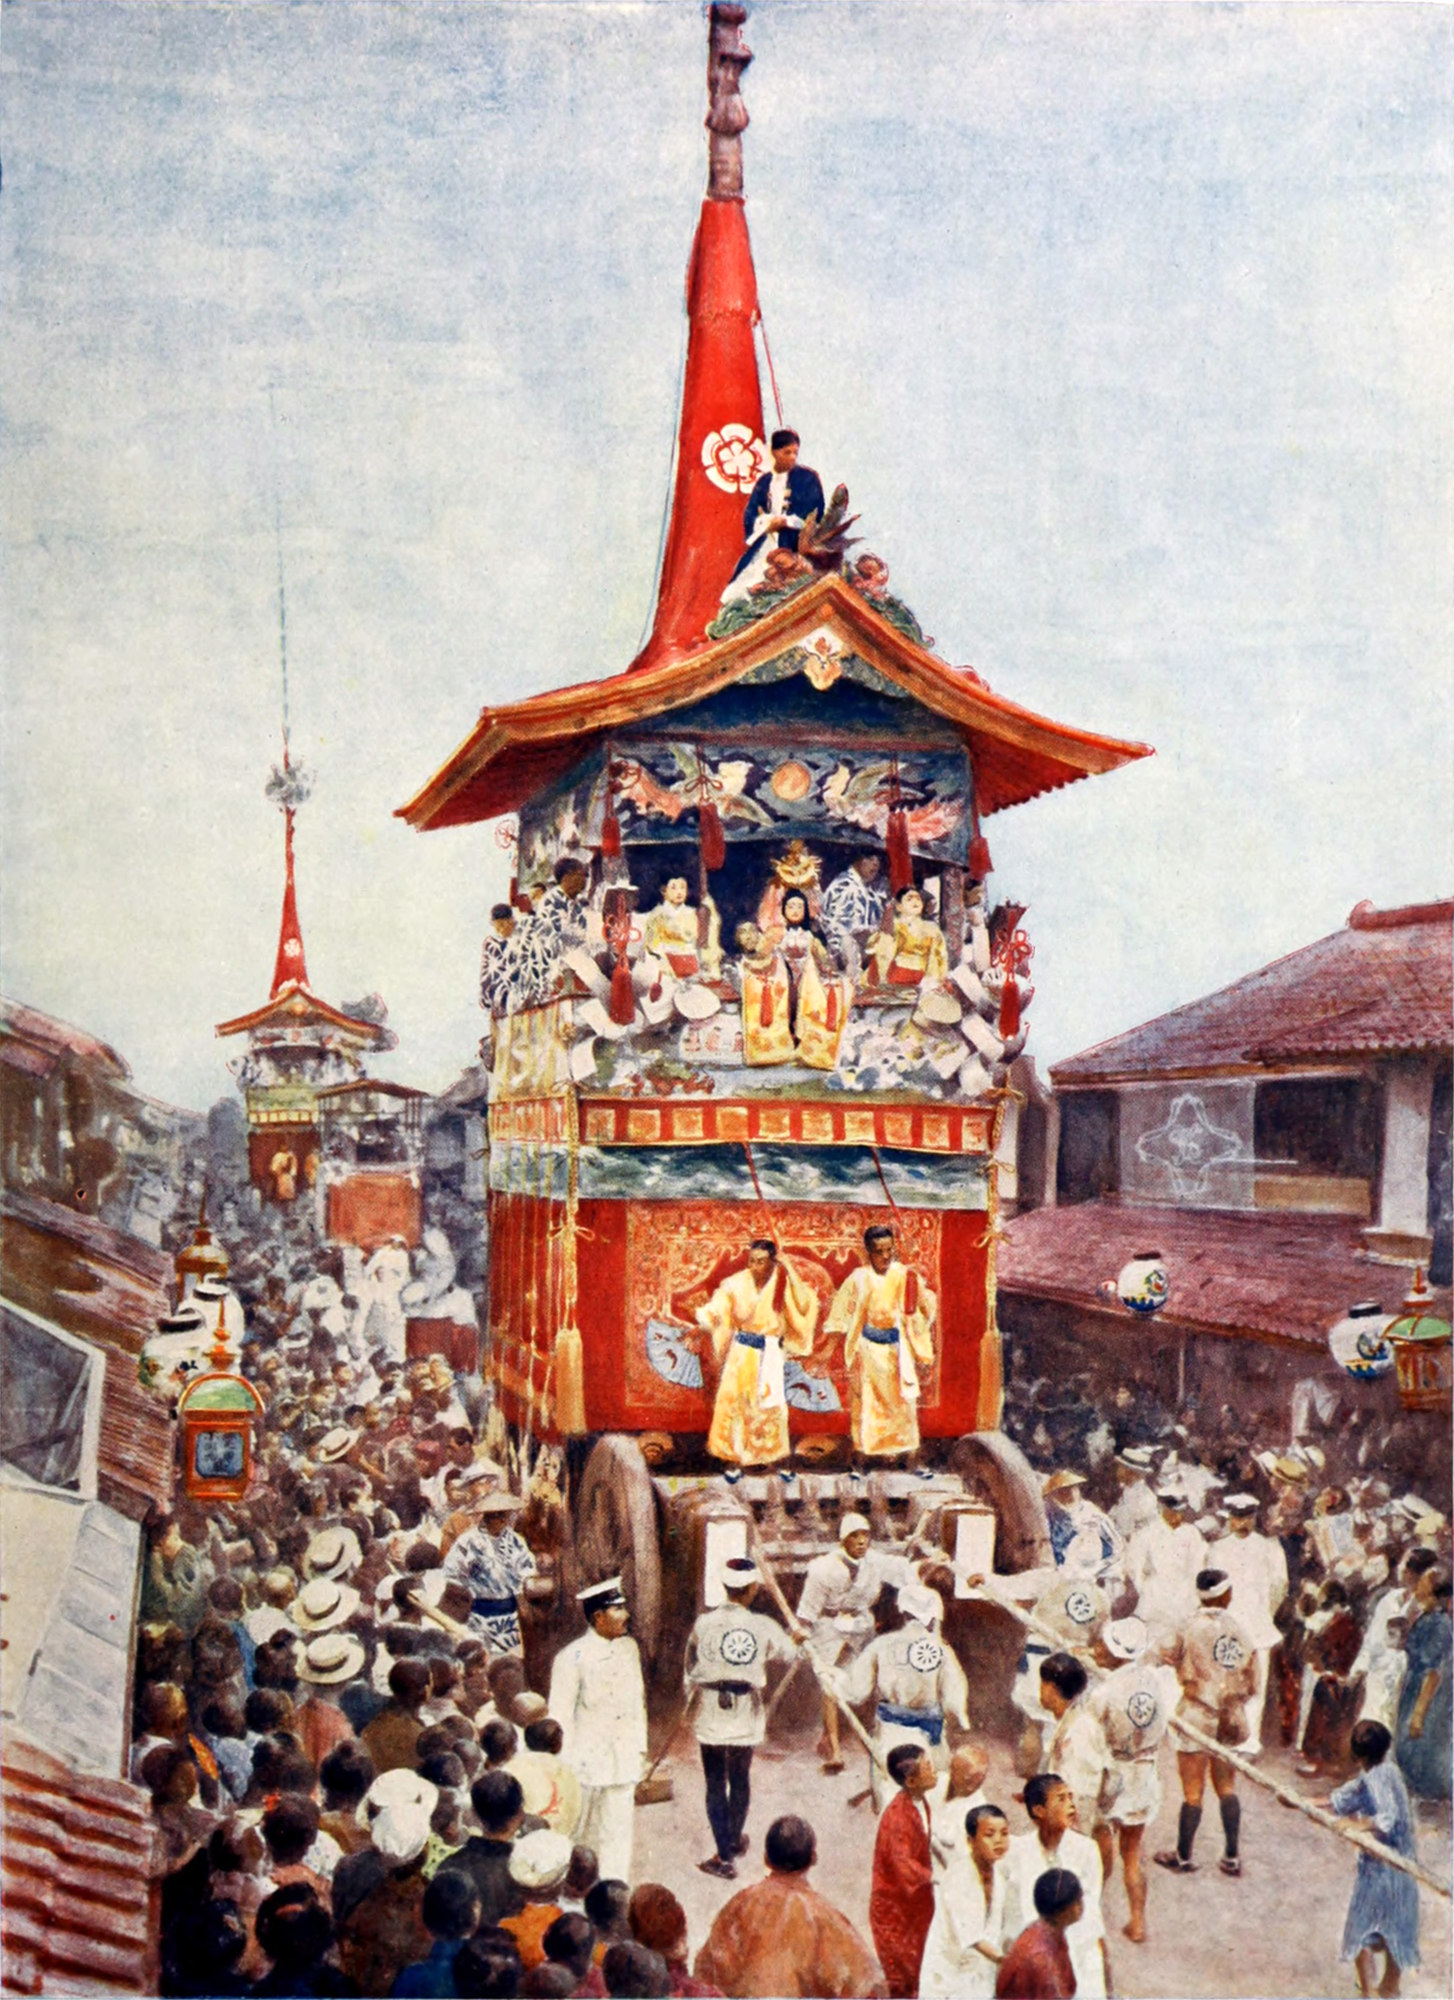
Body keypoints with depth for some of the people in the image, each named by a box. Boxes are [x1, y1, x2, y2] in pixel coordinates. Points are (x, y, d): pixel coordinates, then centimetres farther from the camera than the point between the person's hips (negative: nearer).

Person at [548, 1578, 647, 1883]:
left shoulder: (629, 1648, 5)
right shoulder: (572, 1657, -13)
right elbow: (560, 1715, -9)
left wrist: (639, 1749, 13)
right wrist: (564, 1768, -8)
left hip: (623, 1763, 4)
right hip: (586, 1763, -4)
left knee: (617, 1835, 5)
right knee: (577, 1837, 9)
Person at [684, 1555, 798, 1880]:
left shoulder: (704, 1623, -11)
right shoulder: (762, 1626, -11)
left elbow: (691, 1667, 3)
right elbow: (788, 1652, 7)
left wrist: (690, 1695, 21)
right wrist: (794, 1636, 29)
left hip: (711, 1715, -1)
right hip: (746, 1716, 1)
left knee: (715, 1784, 6)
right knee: (740, 1780, 20)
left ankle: (725, 1856, 4)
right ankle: (735, 1839, 38)